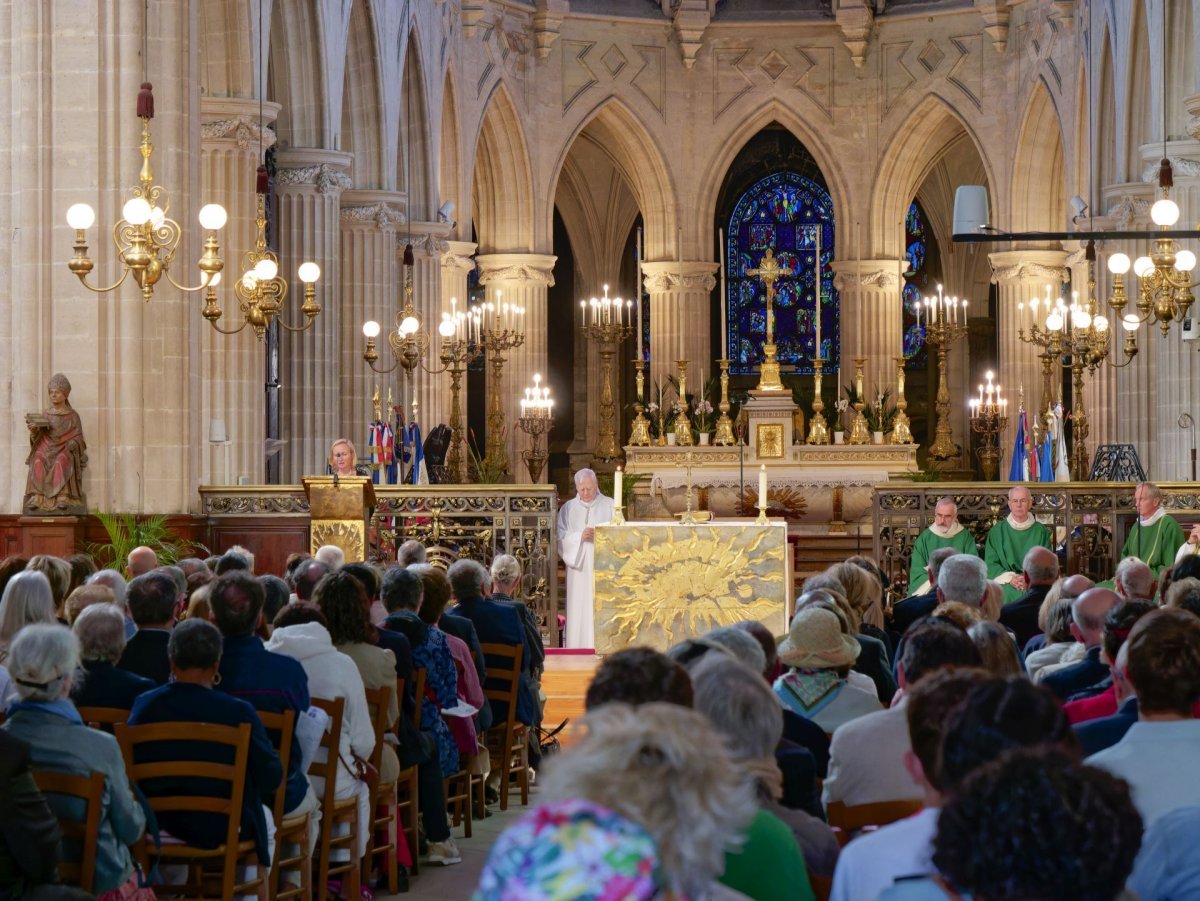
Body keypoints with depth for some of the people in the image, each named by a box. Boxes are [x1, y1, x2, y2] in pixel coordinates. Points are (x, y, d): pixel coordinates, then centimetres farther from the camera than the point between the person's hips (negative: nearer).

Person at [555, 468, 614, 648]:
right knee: (579, 609, -4)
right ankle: (578, 647, -4)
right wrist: (580, 536, -12)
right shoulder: (568, 508, 11)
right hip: (579, 567, 1)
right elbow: (561, 537, 4)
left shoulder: (609, 506, 8)